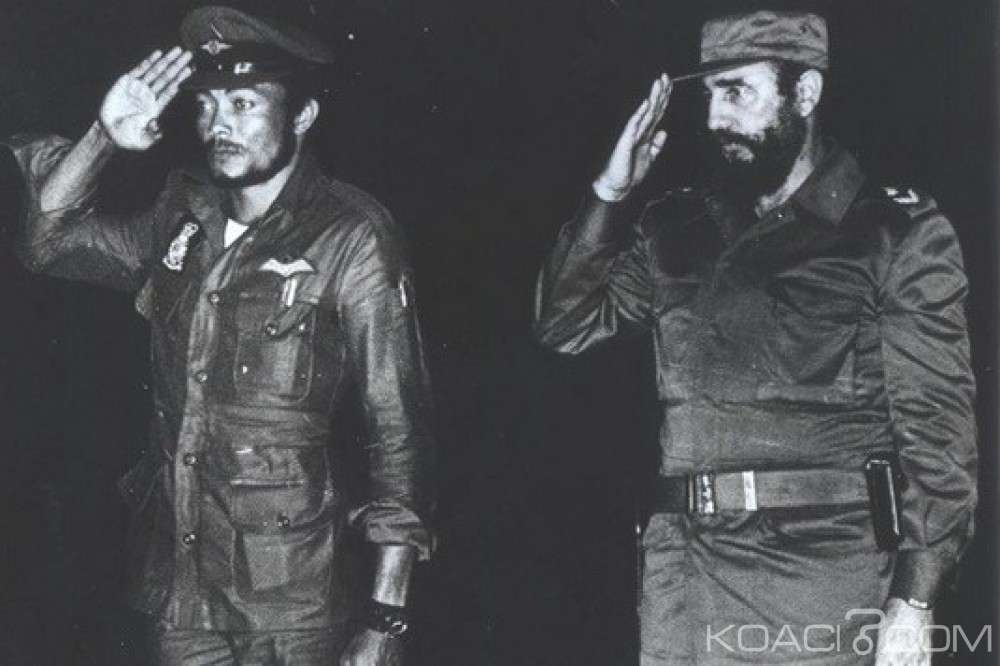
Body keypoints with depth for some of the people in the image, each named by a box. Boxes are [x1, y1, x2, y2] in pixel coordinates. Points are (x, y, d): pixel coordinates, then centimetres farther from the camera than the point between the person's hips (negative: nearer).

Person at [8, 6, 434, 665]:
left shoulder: (352, 239, -13)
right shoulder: (185, 219, 4)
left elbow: (399, 429, -13)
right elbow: (48, 241, 13)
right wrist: (103, 138, -5)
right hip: (179, 574, 5)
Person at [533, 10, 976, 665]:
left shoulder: (897, 231, -1)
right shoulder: (679, 228, 13)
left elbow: (936, 428, -5)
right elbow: (563, 326, 12)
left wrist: (913, 603, -12)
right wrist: (610, 194, 1)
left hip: (824, 570, -4)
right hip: (683, 568, 4)